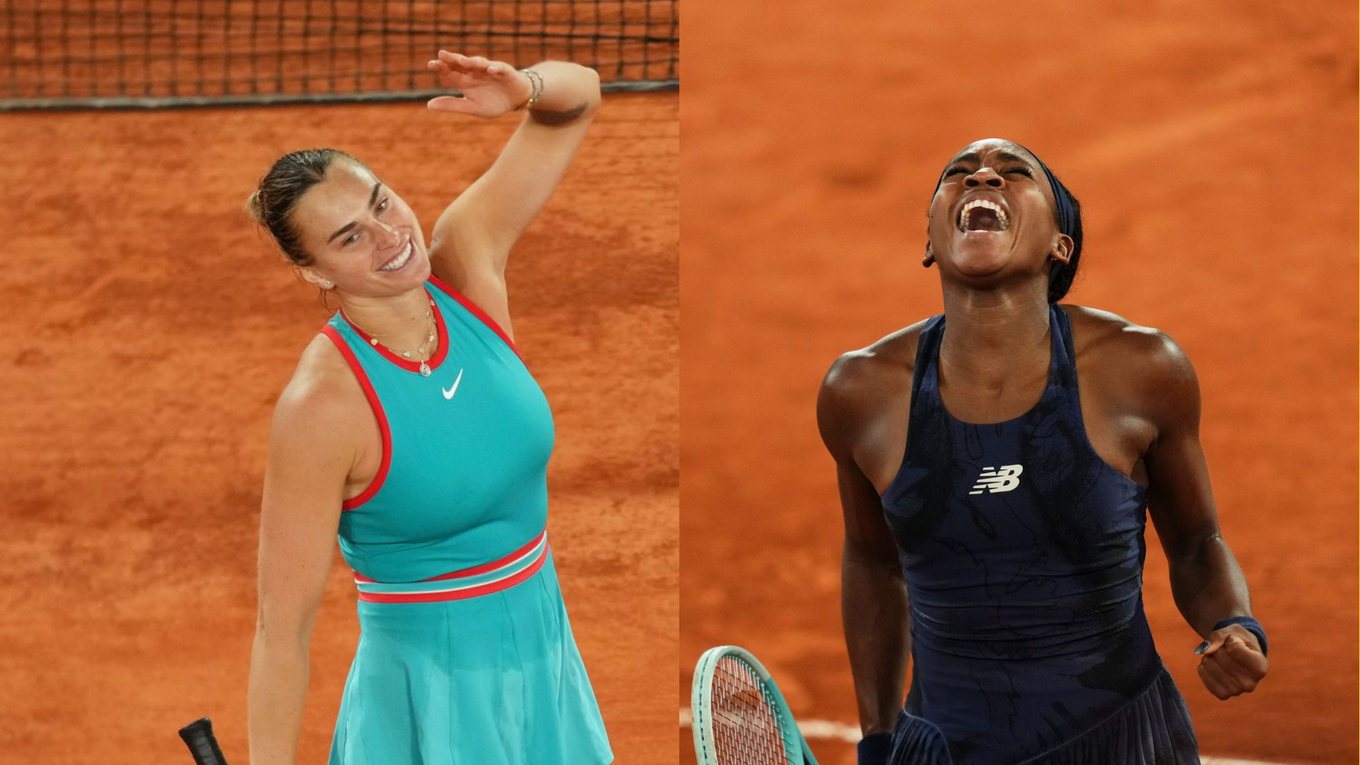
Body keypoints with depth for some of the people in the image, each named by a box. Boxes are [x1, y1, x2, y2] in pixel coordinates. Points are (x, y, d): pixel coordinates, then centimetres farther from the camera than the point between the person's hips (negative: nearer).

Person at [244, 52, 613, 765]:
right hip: (434, 706, -6)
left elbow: (577, 96, 1)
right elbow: (282, 630, -19)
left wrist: (524, 89, -21)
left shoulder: (464, 260, -6)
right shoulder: (321, 404, -23)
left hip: (546, 660, 6)